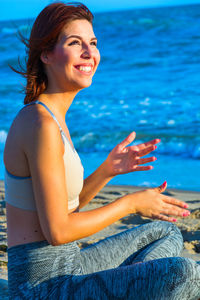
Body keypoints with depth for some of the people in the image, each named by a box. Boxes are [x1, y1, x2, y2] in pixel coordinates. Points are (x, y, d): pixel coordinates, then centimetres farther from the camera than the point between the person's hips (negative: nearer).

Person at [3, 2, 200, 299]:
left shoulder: (50, 115, 10)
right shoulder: (42, 125, -20)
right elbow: (57, 230, -21)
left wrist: (107, 170, 2)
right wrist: (131, 203, -11)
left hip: (64, 265, 10)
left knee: (167, 233, 25)